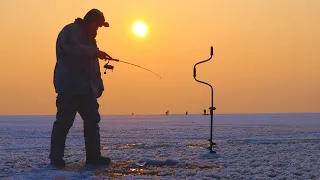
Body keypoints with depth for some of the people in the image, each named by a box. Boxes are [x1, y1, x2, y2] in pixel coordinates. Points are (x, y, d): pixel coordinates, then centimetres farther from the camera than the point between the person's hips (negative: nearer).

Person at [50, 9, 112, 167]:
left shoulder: (89, 37, 23)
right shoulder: (70, 31, -5)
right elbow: (73, 49, -27)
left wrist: (98, 85, 17)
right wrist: (96, 52, -27)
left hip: (87, 88, 9)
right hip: (69, 87, -9)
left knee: (92, 121, 5)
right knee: (64, 122, -9)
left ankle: (93, 156, 8)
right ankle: (56, 157, -3)